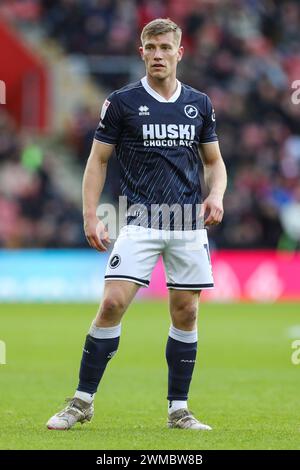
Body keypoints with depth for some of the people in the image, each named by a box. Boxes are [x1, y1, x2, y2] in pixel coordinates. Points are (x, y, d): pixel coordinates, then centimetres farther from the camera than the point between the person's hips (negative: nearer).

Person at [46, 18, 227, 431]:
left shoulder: (199, 104, 9)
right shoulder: (122, 102, 1)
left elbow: (214, 161, 18)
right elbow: (98, 160, 4)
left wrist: (216, 195, -2)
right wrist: (91, 218, -5)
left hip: (189, 223, 3)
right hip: (139, 222, -3)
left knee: (186, 312, 4)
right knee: (113, 303, -14)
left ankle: (178, 409, 14)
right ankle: (82, 402, -5)